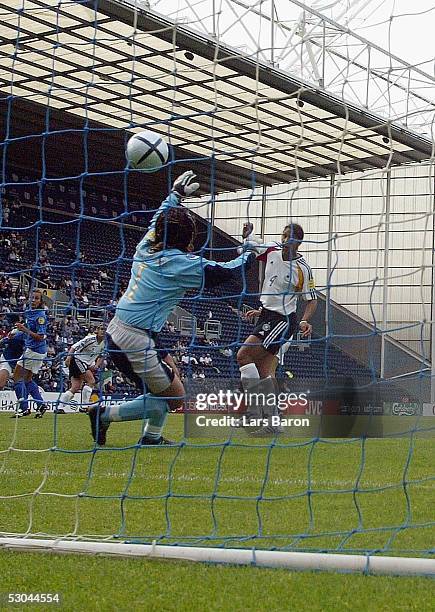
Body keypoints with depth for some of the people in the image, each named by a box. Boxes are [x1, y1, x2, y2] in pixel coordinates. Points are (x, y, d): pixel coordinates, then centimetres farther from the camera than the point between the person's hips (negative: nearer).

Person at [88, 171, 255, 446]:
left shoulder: (147, 246, 5)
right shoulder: (180, 263, -15)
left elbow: (160, 217, 27)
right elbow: (226, 271, -6)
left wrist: (177, 193, 40)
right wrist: (250, 253, 12)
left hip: (116, 330, 9)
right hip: (136, 341, -9)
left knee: (173, 375, 25)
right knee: (174, 398, 3)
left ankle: (152, 437, 31)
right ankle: (105, 415, 3)